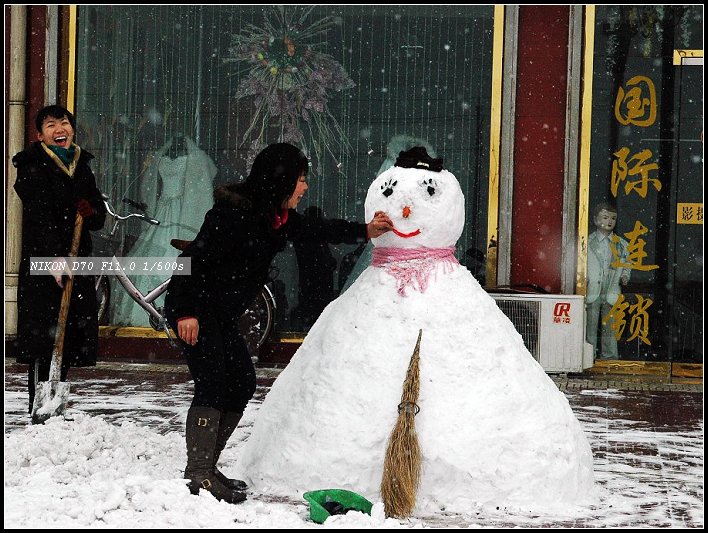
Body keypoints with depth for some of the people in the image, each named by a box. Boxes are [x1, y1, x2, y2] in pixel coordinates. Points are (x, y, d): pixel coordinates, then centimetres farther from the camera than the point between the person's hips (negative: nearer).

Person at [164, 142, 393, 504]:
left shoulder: (279, 218, 5)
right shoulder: (233, 214, -22)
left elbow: (318, 230, 17)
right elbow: (195, 258, -24)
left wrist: (365, 231, 9)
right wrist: (186, 311, -24)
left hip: (222, 314, 10)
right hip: (194, 308, -10)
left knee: (242, 383, 9)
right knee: (212, 382, -16)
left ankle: (206, 467, 16)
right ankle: (198, 474, -13)